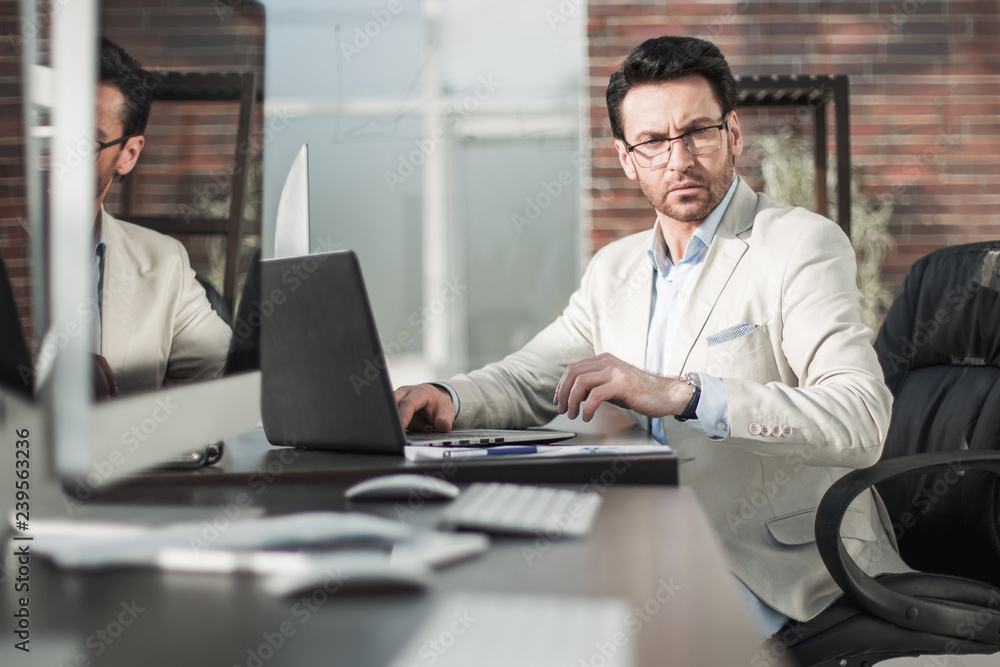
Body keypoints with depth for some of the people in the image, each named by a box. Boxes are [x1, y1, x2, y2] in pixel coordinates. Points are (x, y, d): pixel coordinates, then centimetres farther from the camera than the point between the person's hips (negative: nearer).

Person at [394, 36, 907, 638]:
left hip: (777, 565, -6)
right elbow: (529, 380, 17)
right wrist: (448, 400, -6)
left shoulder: (802, 245, -9)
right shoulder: (615, 268, 13)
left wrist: (682, 394, -33)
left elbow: (862, 420, -22)